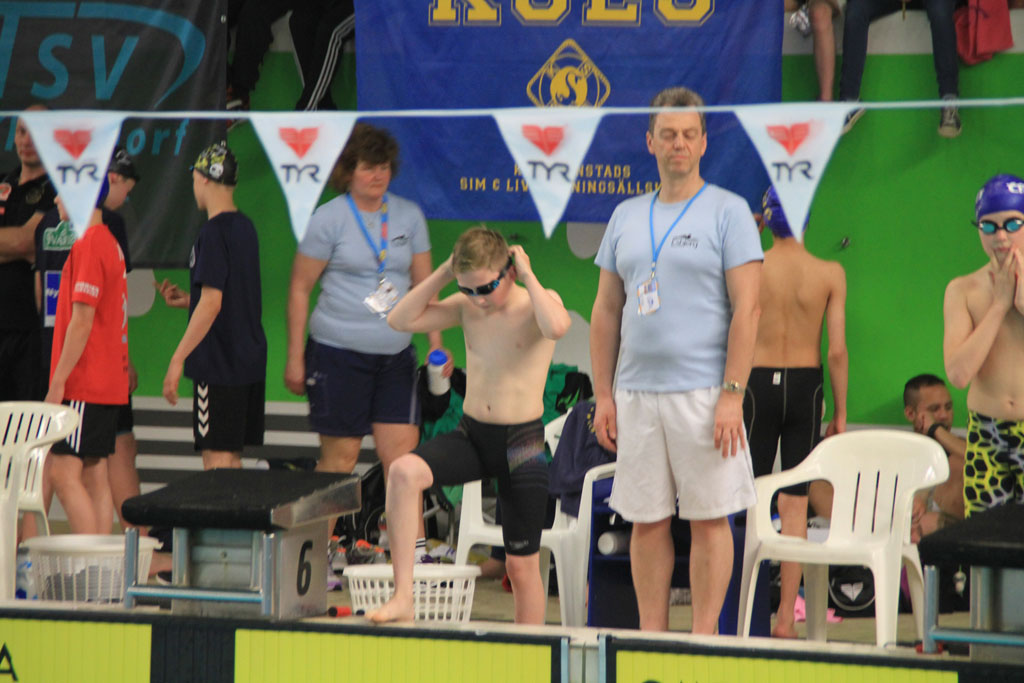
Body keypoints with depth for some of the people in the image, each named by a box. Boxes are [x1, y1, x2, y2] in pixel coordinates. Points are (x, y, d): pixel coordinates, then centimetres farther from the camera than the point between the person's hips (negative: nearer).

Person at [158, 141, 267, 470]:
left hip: (219, 363, -9)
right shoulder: (245, 227, 12)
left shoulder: (214, 233, -15)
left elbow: (212, 304, -20)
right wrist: (188, 300, 18)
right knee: (232, 460, 13)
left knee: (217, 459, -7)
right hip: (250, 361, 9)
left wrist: (178, 359, -17)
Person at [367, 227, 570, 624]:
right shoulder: (466, 308, 5)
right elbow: (400, 320, -1)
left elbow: (556, 327, -31)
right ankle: (403, 597, -25)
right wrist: (444, 273, -5)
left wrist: (528, 275, -18)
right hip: (470, 435, 3)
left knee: (522, 564, 2)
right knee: (403, 472, -26)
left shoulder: (538, 303, -7)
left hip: (522, 444, -3)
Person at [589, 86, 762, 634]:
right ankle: (650, 635, 14)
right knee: (646, 521, 7)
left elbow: (746, 308, -7)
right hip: (636, 393, 5)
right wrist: (603, 395, 8)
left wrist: (732, 395, -15)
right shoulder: (626, 216, 14)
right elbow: (606, 311, 16)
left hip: (704, 392, -5)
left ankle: (704, 635, 3)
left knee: (709, 518, -2)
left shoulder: (728, 212, -1)